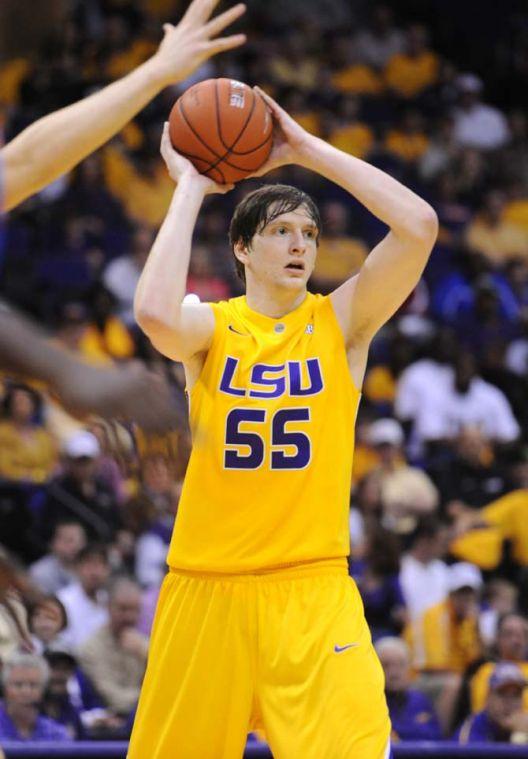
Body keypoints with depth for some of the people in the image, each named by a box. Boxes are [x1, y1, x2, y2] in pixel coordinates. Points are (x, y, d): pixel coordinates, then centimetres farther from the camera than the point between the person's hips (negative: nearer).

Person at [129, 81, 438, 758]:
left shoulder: (341, 321, 1)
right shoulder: (210, 327, -1)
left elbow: (419, 227, -14)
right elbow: (155, 314, -26)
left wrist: (308, 150, -11)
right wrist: (190, 188, -15)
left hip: (312, 590, -1)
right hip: (205, 587, 1)